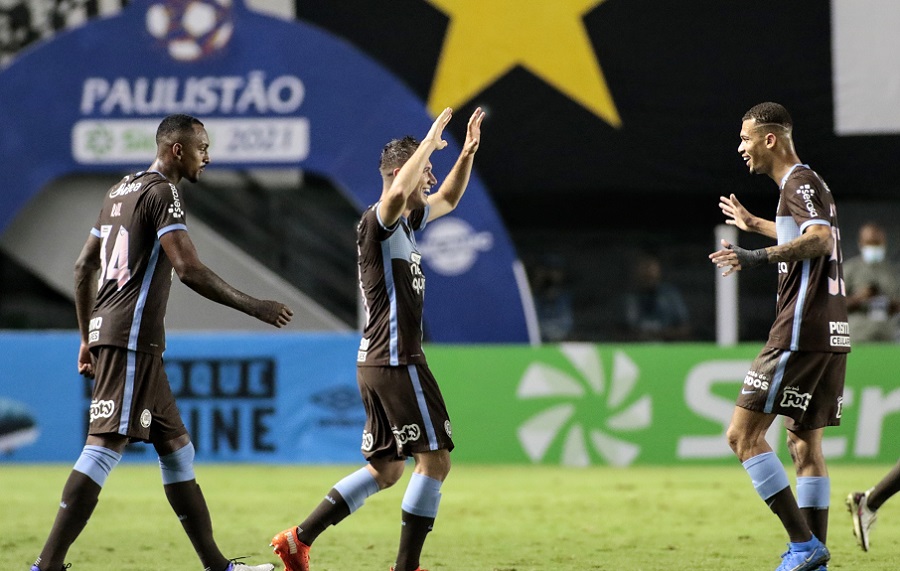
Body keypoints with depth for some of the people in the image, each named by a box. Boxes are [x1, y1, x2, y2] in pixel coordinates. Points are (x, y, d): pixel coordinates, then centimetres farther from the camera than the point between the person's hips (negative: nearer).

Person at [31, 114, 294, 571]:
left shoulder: (121, 190, 20)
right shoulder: (161, 192, -8)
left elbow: (84, 266, 23)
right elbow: (188, 270, -18)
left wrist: (87, 339, 27)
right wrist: (254, 307, -11)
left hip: (106, 330, 10)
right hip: (131, 337, -10)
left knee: (175, 445, 14)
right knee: (105, 446, -15)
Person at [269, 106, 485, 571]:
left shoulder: (408, 221, 16)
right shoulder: (377, 222, -12)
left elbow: (448, 200, 32)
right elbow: (398, 192, -36)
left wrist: (468, 151, 17)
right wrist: (430, 141, -25)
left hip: (378, 364, 10)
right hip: (396, 362, -10)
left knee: (386, 470, 12)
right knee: (435, 460, -6)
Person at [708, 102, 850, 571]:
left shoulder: (799, 183, -9)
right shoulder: (807, 184, 20)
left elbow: (820, 238, -29)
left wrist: (761, 257, -38)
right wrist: (755, 225, 56)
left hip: (801, 334, -10)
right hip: (830, 335, 10)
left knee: (743, 435, -9)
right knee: (805, 444, 12)